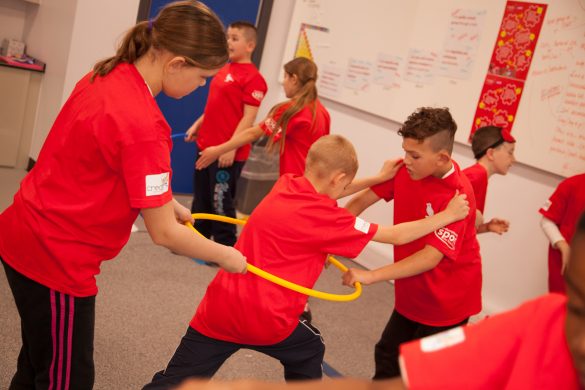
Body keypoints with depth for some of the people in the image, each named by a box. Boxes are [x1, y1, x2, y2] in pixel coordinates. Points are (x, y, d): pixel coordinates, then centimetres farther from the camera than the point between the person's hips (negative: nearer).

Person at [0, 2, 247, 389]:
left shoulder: (107, 76, -1)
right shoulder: (141, 123, -28)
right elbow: (164, 233, -22)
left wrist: (167, 202, 10)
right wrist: (226, 256, -7)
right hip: (56, 257, -9)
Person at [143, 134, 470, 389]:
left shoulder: (285, 185, 5)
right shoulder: (326, 218, -11)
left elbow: (322, 192, 27)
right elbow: (395, 236, -3)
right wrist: (446, 216, 8)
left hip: (219, 307, 5)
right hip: (265, 319, -5)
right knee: (309, 352, 26)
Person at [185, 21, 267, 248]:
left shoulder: (253, 77, -15)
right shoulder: (224, 70, 12)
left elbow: (249, 117, -19)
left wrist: (231, 147, -22)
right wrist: (197, 125, 18)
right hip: (206, 145, 9)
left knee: (221, 202, 0)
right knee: (201, 198, 18)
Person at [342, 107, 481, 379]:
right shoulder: (405, 170, -10)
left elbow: (431, 257, -32)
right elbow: (362, 200, -5)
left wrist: (370, 276, -34)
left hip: (447, 299, -6)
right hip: (412, 294, 6)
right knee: (387, 357, 20)